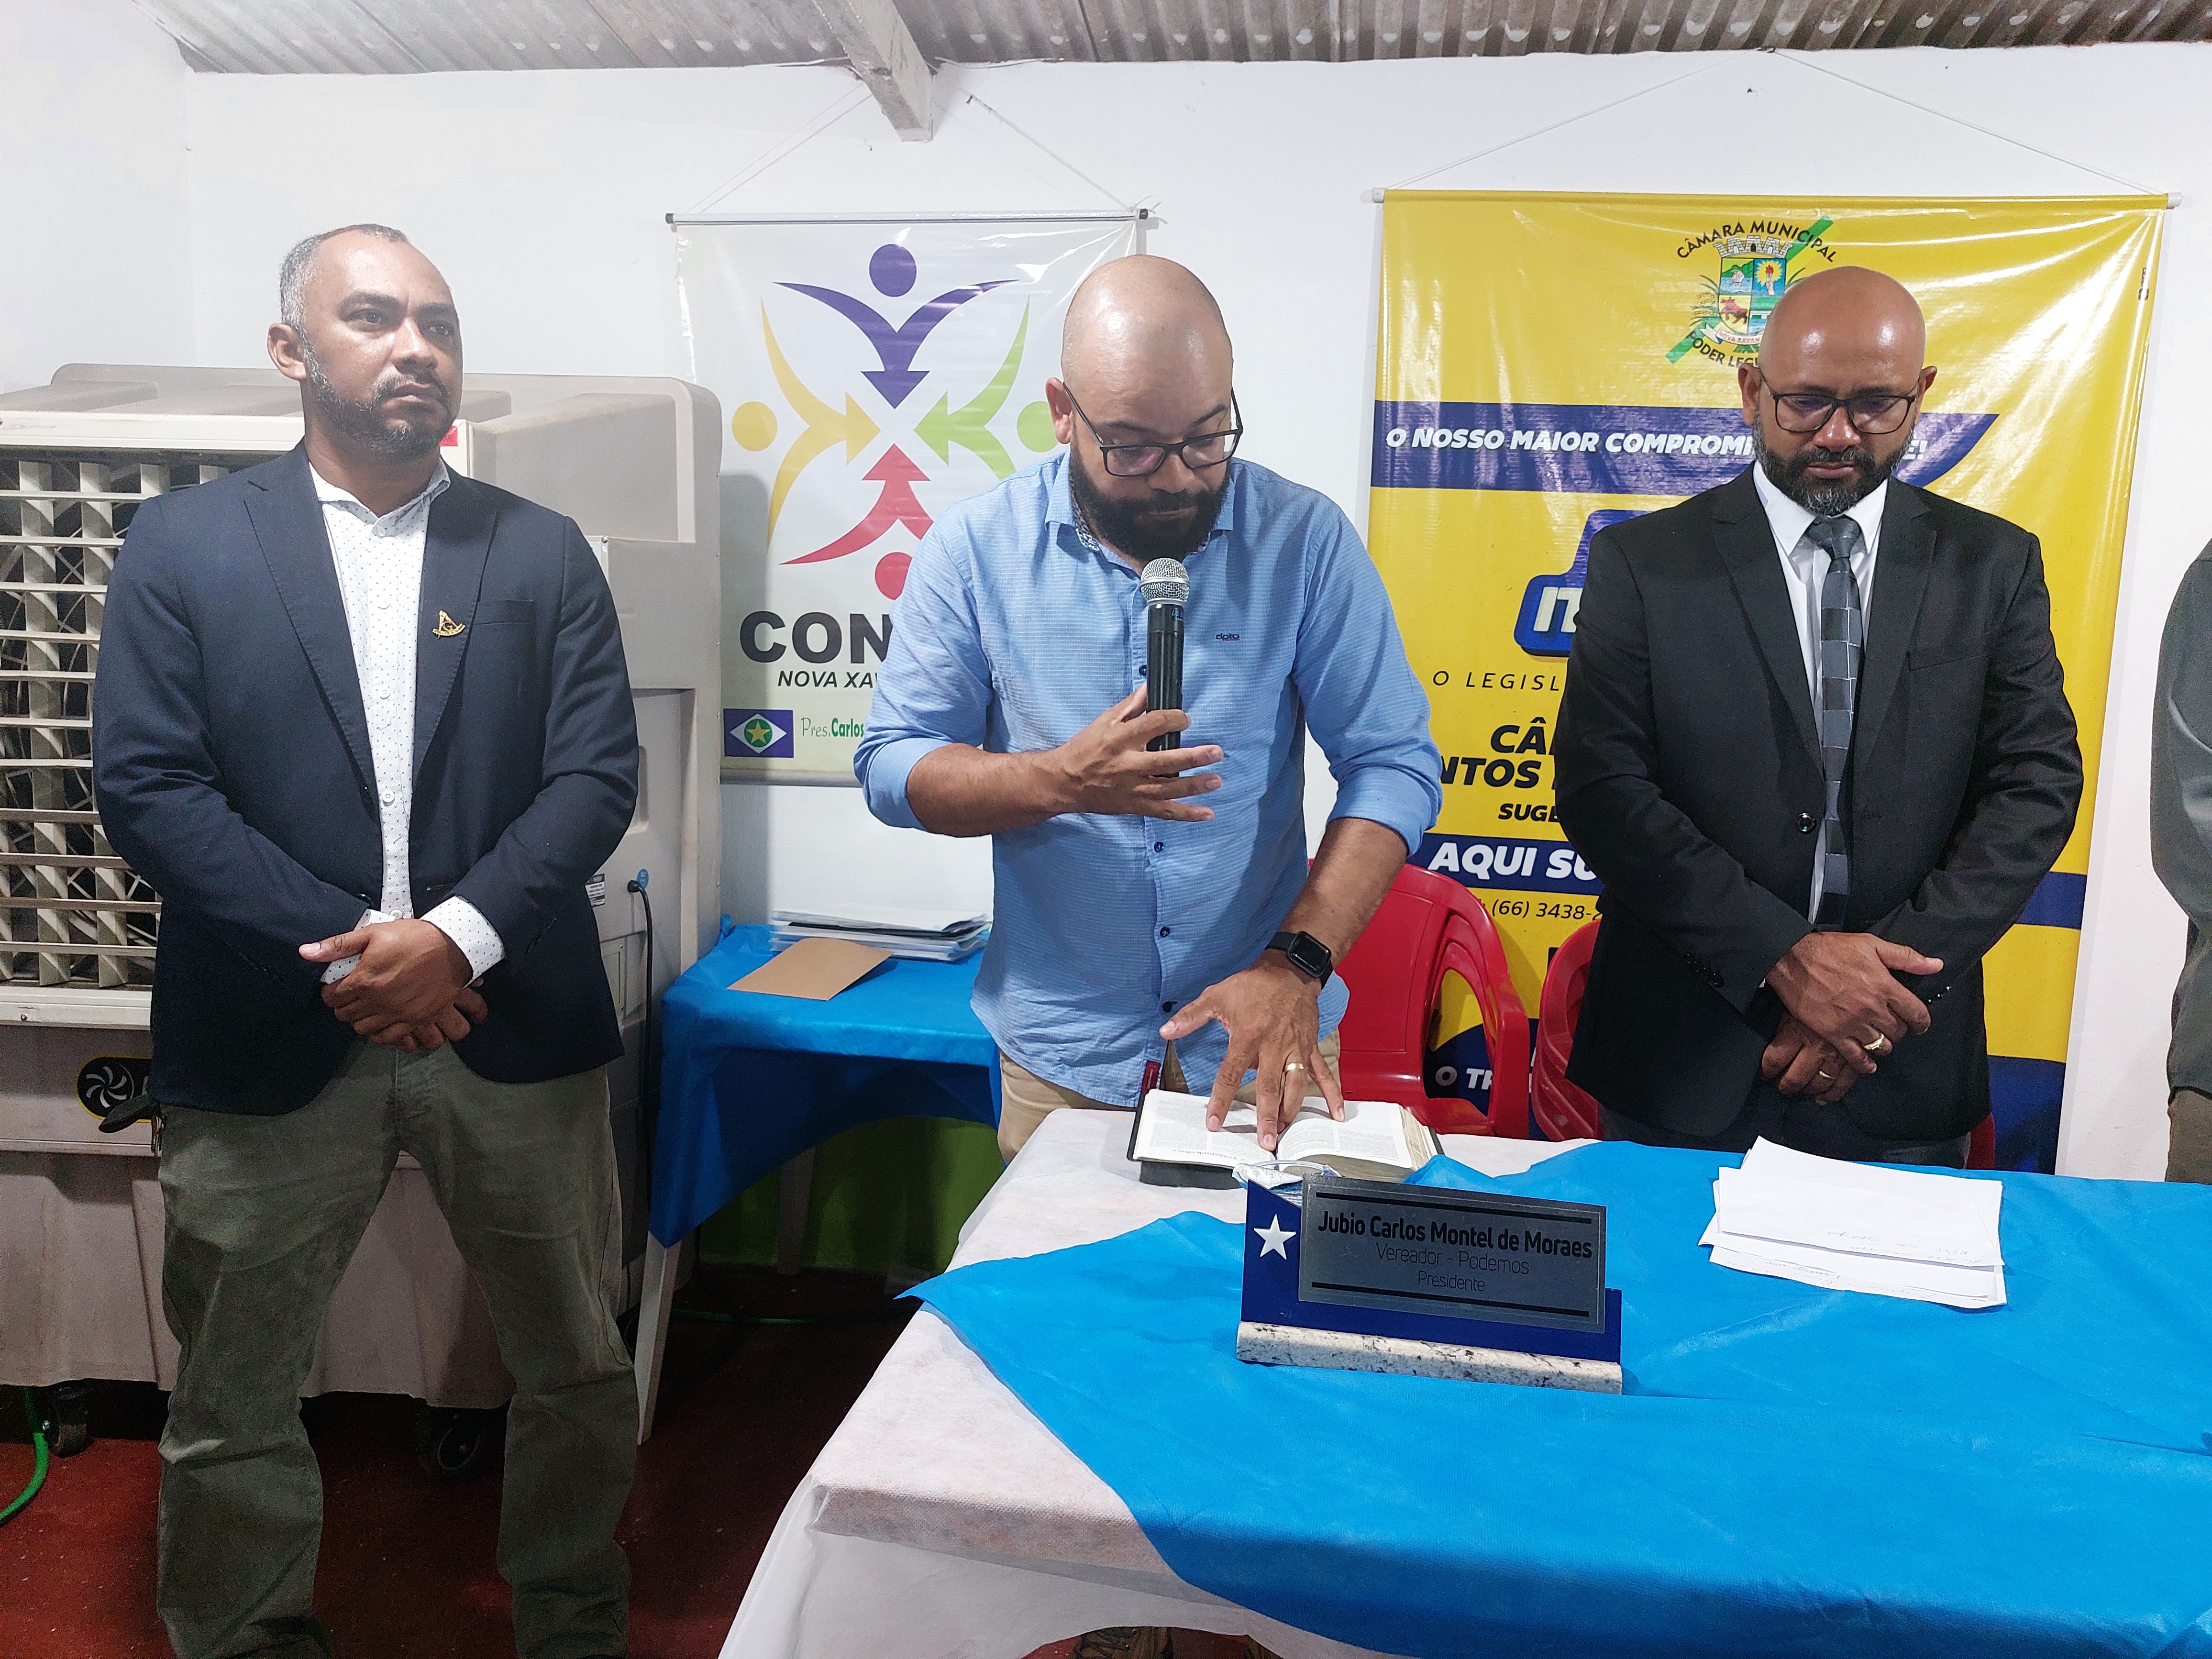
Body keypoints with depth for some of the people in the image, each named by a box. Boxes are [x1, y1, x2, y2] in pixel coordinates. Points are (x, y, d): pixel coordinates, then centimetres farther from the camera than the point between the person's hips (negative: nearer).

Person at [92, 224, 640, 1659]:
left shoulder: (544, 552, 5)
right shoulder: (184, 545, 3)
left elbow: (598, 775, -3)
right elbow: (145, 785, -5)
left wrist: (458, 934, -17)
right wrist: (342, 949, -15)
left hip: (513, 1029, 1)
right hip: (269, 1043, -1)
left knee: (579, 1370, 13)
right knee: (233, 1405, 13)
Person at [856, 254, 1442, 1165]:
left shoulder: (1306, 537, -7)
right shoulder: (975, 547, -6)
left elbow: (1393, 766, -8)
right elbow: (891, 767, -5)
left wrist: (1297, 962, -22)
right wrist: (1064, 781, -24)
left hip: (1263, 1035, 1)